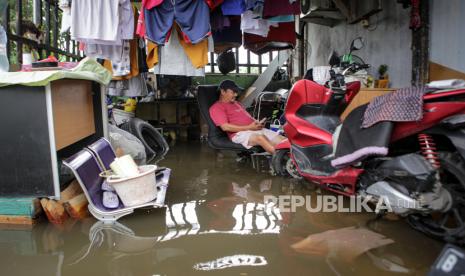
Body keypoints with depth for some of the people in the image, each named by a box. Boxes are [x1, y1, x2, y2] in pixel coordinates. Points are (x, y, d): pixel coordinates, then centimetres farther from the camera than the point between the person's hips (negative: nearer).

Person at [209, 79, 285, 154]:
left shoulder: (236, 103, 29)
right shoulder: (217, 108, 2)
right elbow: (225, 127, -11)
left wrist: (257, 123, 2)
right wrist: (249, 127, -14)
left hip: (254, 129, 8)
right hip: (239, 133, -8)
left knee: (280, 139, -13)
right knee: (260, 138, -37)